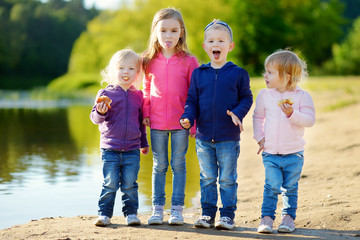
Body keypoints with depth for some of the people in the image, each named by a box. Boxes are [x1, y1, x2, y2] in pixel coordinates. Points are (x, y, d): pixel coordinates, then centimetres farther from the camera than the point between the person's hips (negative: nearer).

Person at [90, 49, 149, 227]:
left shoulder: (138, 96, 8)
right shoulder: (106, 93, -1)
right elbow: (96, 118, -3)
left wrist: (144, 143, 24)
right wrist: (100, 112, -26)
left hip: (132, 150, 2)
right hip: (110, 149, -2)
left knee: (129, 185, 4)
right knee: (109, 184, -1)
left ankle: (131, 213, 16)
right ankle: (104, 214, 9)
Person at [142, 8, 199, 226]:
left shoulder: (188, 62, -4)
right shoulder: (150, 62, 3)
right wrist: (145, 114, 3)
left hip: (180, 123, -2)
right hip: (157, 123, 2)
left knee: (179, 165, 4)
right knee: (159, 166, 8)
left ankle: (177, 208, 11)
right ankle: (158, 208, 14)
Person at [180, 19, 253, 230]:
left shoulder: (238, 73, -1)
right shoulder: (198, 73, 6)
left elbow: (246, 98, 2)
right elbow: (192, 100, 9)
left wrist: (238, 113, -17)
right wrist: (188, 118, -9)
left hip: (229, 137, -3)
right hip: (204, 137, 3)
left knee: (227, 179, 3)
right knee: (207, 178, 11)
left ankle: (227, 215, 13)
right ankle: (208, 214, 21)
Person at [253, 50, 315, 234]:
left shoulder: (301, 96, -5)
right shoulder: (264, 95, 4)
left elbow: (310, 120, -11)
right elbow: (258, 117, 16)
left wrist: (292, 113, -24)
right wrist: (259, 137, 5)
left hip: (294, 154, -1)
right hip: (270, 153, 1)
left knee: (290, 187, 8)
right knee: (272, 186, -8)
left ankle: (289, 216, 21)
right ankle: (267, 217, 0)